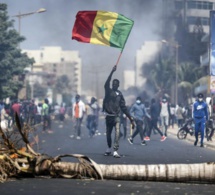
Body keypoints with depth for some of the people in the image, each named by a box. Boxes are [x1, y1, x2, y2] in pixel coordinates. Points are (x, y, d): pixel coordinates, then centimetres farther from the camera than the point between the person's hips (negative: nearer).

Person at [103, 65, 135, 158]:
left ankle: (115, 151, -21)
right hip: (108, 115, 1)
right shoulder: (108, 91, 4)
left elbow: (123, 107, 8)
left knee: (117, 132, -16)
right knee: (108, 133, 9)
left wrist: (130, 118, 3)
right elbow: (106, 83, -18)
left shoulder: (119, 94, 7)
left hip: (116, 116, 0)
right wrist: (112, 72, -30)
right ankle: (109, 149, 32)